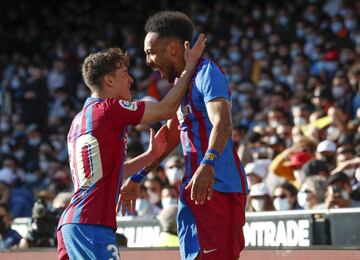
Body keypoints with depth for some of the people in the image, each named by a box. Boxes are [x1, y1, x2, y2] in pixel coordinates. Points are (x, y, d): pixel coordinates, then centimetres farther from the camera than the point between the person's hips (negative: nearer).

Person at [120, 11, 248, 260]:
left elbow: (223, 124, -28)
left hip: (218, 188, -10)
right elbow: (169, 139, 30)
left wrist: (208, 163, -44)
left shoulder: (207, 73, -11)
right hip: (194, 189, 10)